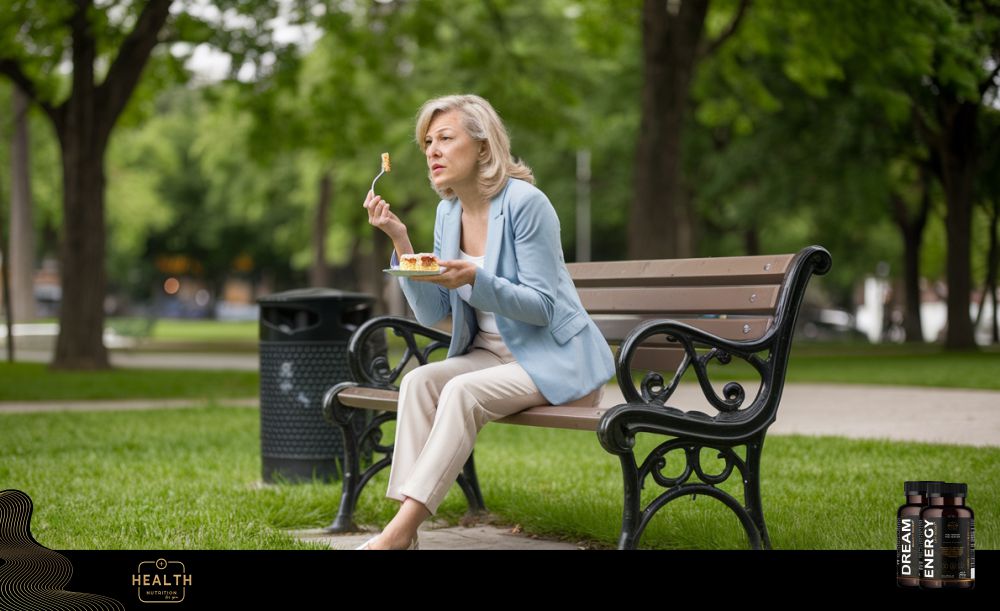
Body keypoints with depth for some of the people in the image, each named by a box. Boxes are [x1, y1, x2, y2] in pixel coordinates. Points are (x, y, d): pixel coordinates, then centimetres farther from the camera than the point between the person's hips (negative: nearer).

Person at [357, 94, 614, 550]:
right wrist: (400, 239, -9)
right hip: (492, 352, 7)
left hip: (555, 359, -7)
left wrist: (475, 279, -33)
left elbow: (541, 307, -17)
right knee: (419, 381, -21)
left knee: (463, 391, -31)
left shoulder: (525, 203, -17)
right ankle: (405, 531, -26)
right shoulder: (448, 211, 5)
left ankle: (399, 531, -30)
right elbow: (432, 315, 2)